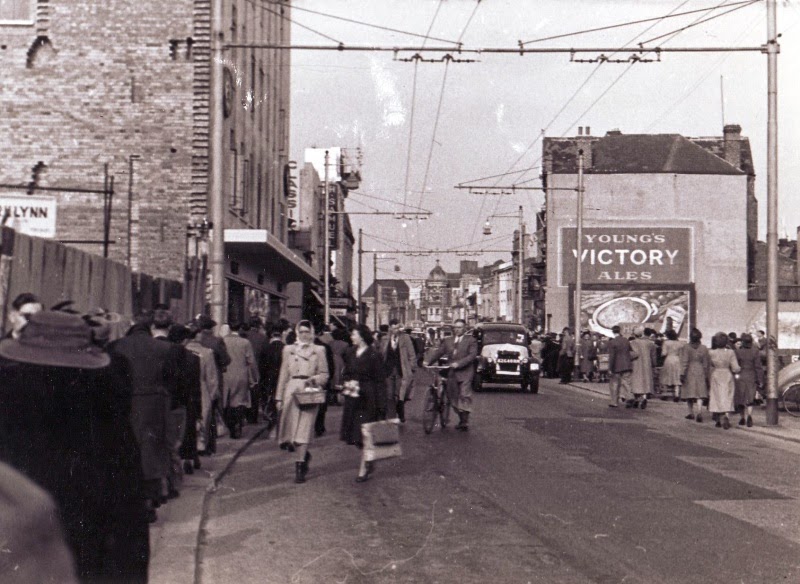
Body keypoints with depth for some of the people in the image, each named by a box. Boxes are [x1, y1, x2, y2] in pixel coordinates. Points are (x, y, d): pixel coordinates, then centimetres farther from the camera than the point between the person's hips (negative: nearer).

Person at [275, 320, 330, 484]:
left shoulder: (318, 350, 8)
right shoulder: (288, 350, 13)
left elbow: (324, 375, 7)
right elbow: (283, 374, 13)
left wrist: (313, 379, -14)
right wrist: (279, 397, 9)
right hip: (291, 391, 2)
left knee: (304, 428, -9)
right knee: (291, 427, 1)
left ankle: (300, 466, -9)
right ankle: (304, 455, 28)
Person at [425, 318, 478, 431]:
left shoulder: (471, 340, 2)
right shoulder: (448, 341, 16)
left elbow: (472, 355, -10)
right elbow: (439, 352, 10)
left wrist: (458, 363, -20)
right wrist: (428, 361, -4)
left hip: (465, 372, -5)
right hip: (452, 373, 5)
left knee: (465, 395, -14)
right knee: (453, 397, 7)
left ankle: (465, 421, -14)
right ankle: (461, 419, 19)